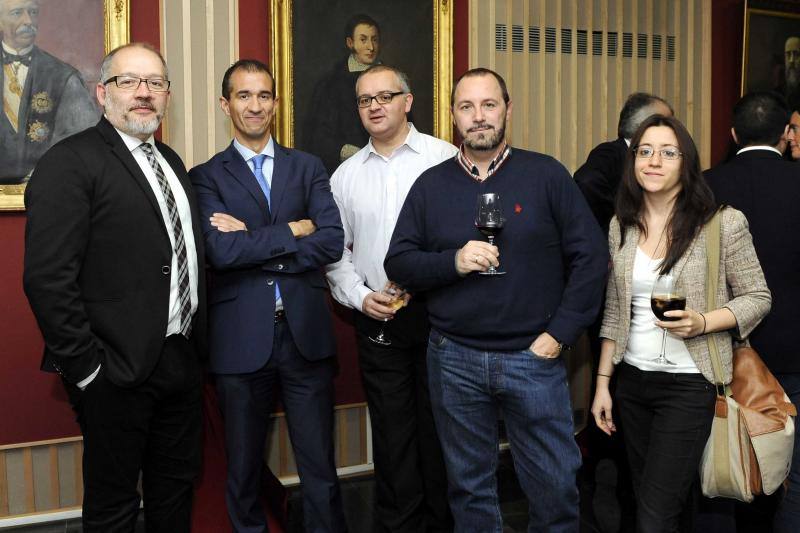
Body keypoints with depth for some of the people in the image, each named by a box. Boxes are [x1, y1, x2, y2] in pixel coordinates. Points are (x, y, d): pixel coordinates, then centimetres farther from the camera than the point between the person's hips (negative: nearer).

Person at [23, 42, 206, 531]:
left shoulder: (171, 162, 13)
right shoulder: (69, 163, -12)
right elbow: (47, 279, -18)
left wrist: (199, 340, 11)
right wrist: (87, 368, -18)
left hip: (182, 359, 7)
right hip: (118, 370, -7)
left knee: (177, 487, 21)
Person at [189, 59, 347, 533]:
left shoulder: (308, 168, 9)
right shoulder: (207, 176, 4)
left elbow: (332, 242, -6)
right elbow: (220, 251, -13)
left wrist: (253, 241, -10)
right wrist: (292, 230, -9)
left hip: (306, 334, 1)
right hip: (241, 340, -1)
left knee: (320, 468, 8)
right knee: (244, 470, 15)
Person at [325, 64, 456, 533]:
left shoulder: (445, 158, -1)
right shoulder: (345, 176, 10)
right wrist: (361, 296, -3)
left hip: (437, 313, -3)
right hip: (377, 319, 3)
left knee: (438, 428, 6)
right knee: (392, 433, 10)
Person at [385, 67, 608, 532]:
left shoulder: (546, 175, -2)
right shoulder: (431, 185, 5)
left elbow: (591, 258, -3)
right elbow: (398, 263, 3)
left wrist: (559, 334, -8)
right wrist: (453, 261, -15)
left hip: (534, 356, -1)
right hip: (454, 359, 2)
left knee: (555, 487, 8)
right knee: (471, 489, 16)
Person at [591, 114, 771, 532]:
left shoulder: (724, 223, -9)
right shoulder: (621, 225, 4)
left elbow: (757, 297, -2)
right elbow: (614, 311, 9)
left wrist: (701, 323, -20)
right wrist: (603, 382, 8)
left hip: (689, 383, -4)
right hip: (632, 380, 5)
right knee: (645, 497, 16)